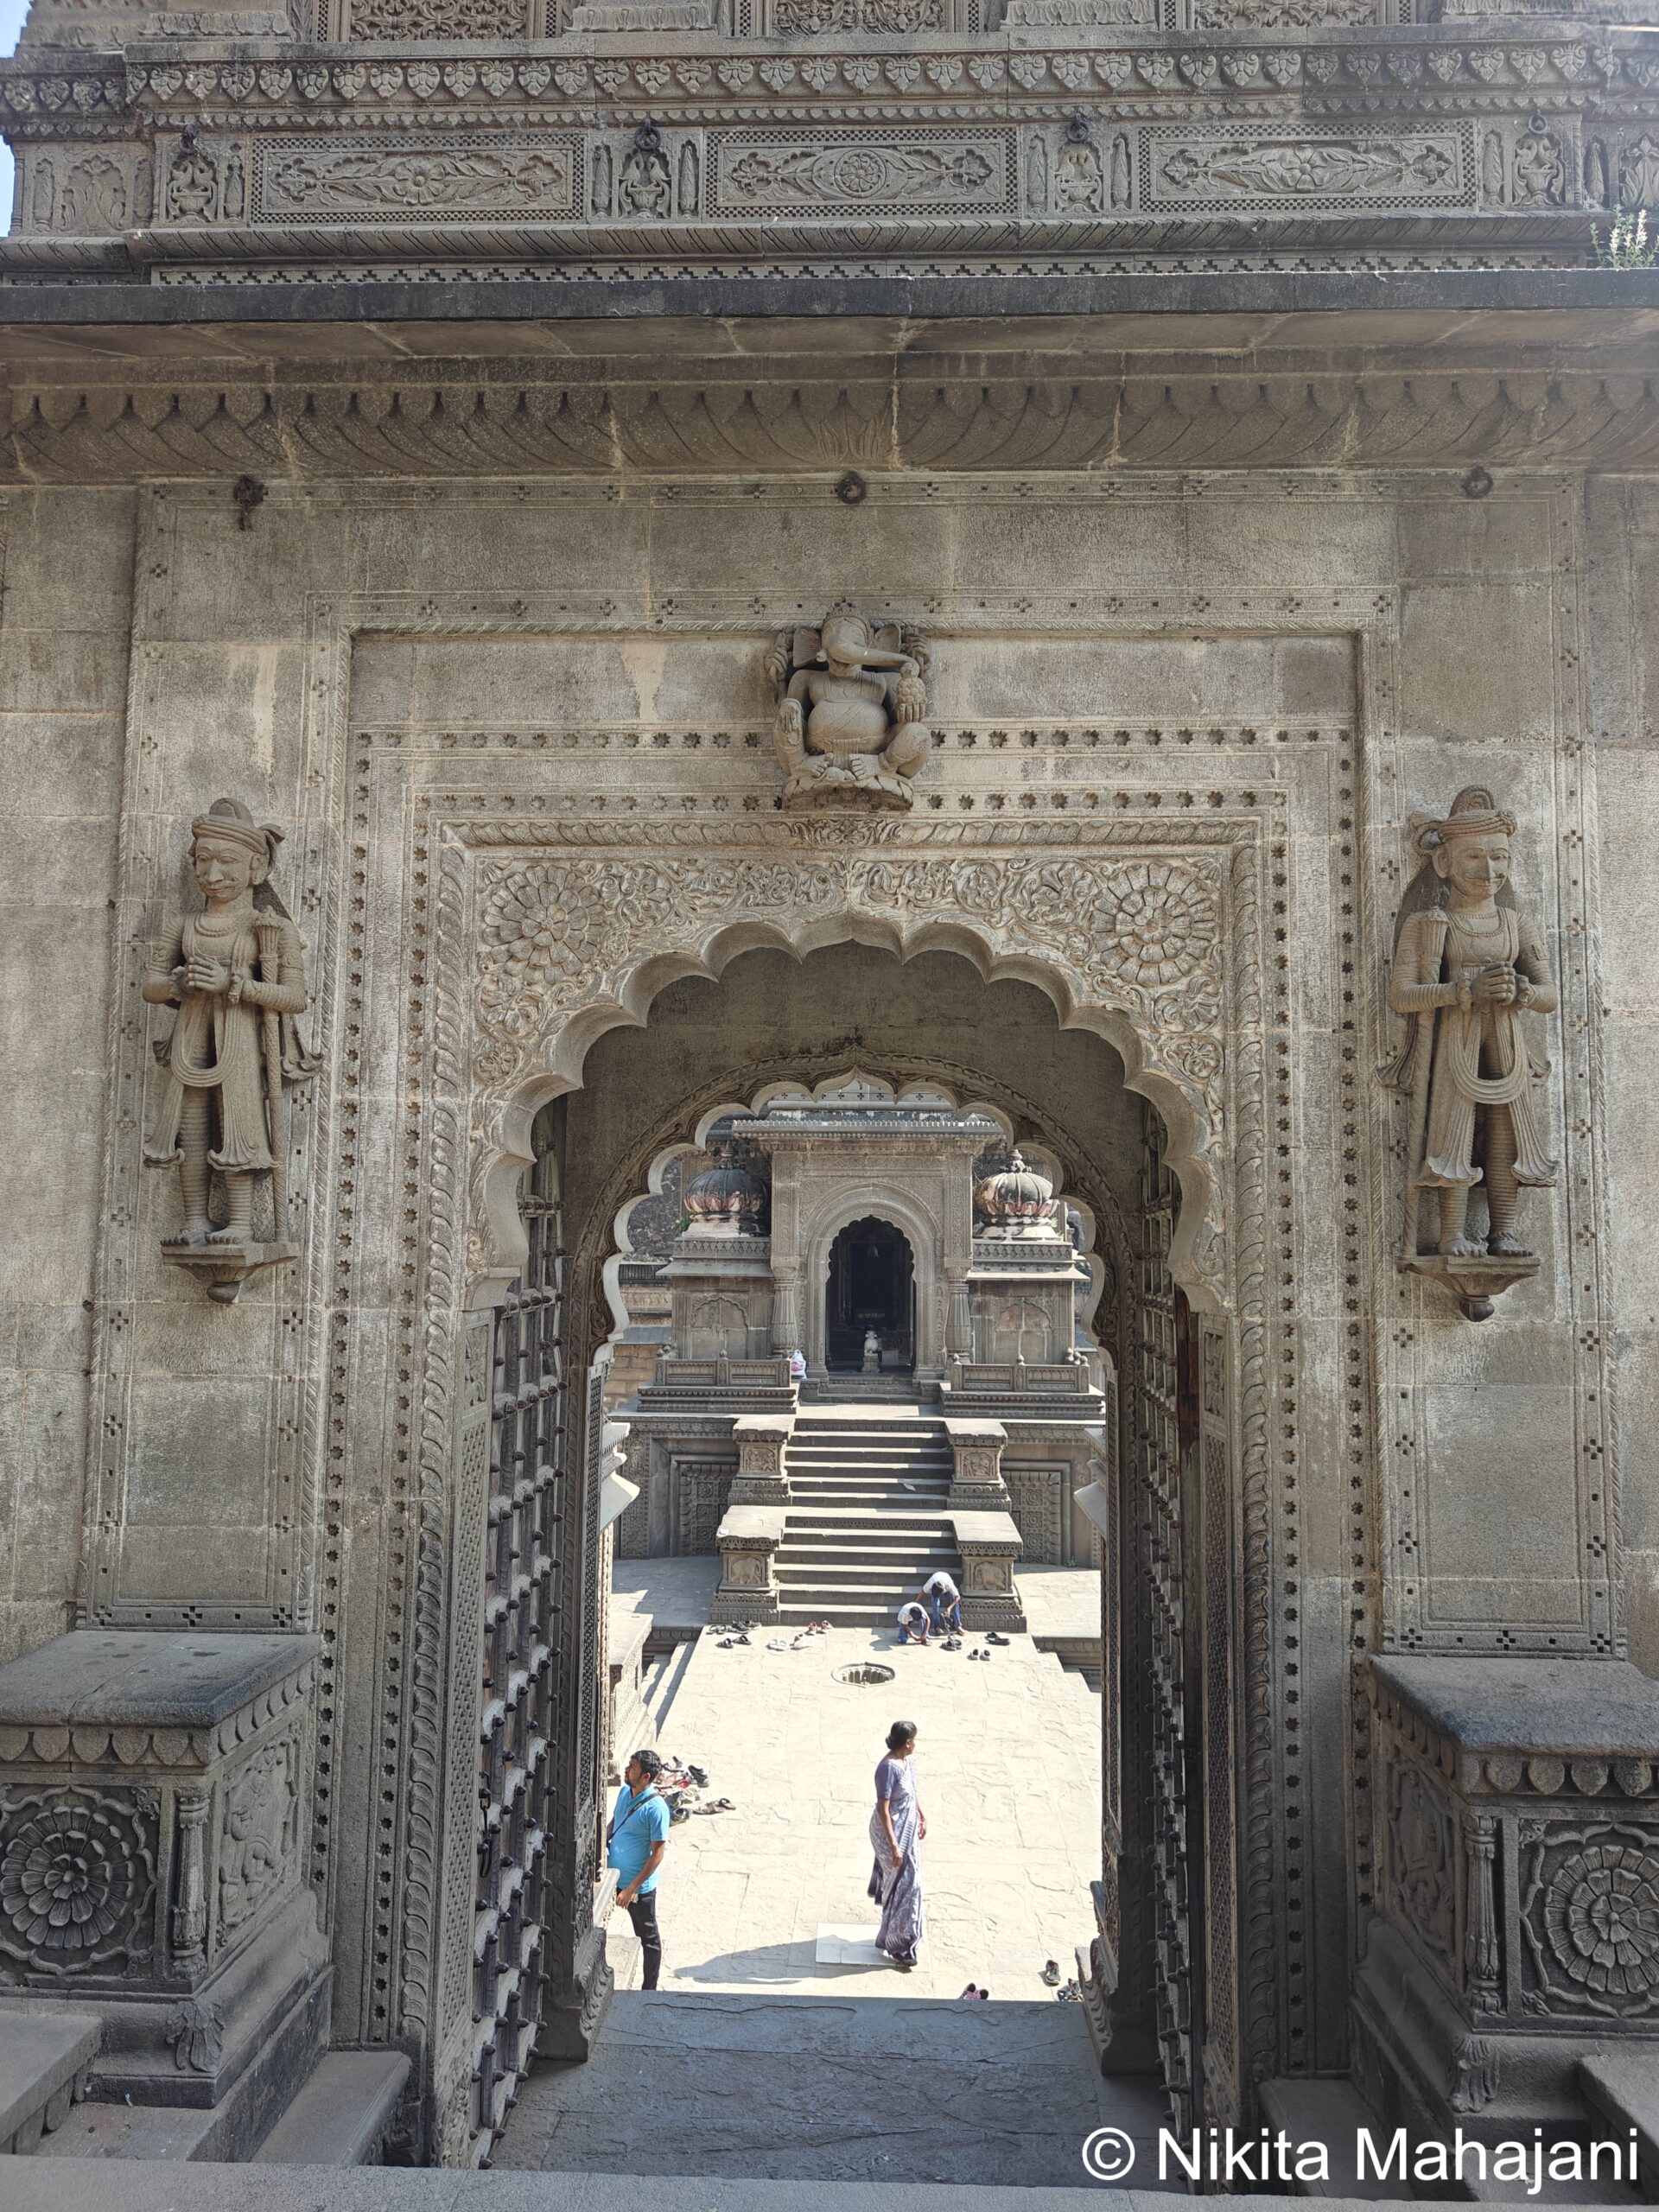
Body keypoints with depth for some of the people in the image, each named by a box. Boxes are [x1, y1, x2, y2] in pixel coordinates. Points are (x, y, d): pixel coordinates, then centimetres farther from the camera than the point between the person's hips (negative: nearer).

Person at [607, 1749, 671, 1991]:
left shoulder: (656, 1808, -25)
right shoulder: (625, 1791, -2)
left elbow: (658, 1852, -21)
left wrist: (632, 1888, -20)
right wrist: (603, 1842, -4)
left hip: (639, 1886, -7)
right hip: (613, 1877, 7)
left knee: (648, 1937, 11)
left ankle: (649, 1991, 27)